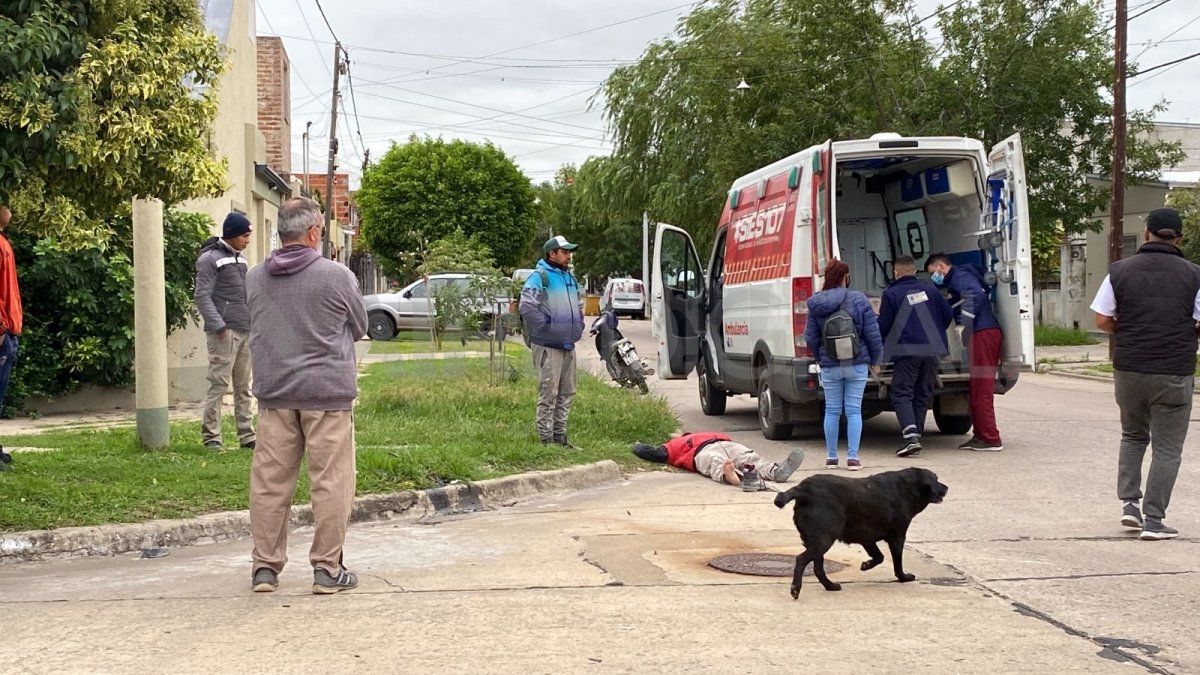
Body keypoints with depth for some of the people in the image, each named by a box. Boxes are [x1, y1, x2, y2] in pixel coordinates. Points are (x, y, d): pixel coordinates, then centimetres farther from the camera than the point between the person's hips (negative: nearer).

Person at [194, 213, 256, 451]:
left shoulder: (241, 259, 18)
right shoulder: (210, 259, -6)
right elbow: (202, 297, -12)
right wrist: (219, 327, -18)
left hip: (245, 332, 8)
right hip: (224, 333, -8)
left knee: (244, 387, 9)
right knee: (219, 384, -8)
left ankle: (247, 435, 13)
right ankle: (210, 436, -3)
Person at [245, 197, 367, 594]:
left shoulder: (255, 278, 6)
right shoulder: (336, 276, -7)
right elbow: (359, 327, 6)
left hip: (273, 391, 4)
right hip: (328, 391, -4)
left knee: (270, 482, 9)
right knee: (330, 482, 2)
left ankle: (265, 565, 14)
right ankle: (328, 569, 5)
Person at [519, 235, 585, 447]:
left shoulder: (569, 277, 16)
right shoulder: (540, 277, -11)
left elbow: (579, 304, 33)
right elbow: (527, 306, -24)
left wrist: (578, 325, 20)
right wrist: (545, 326, -18)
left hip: (568, 345, 9)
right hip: (548, 345, -9)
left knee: (567, 393, 13)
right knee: (548, 394, -6)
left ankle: (560, 435, 22)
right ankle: (546, 439, 0)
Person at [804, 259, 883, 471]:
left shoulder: (816, 305, -2)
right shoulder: (859, 300, -7)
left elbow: (810, 338, 1)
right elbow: (872, 333, -6)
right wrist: (875, 360, 5)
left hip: (829, 366, 2)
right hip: (857, 365, -2)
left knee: (832, 410, 10)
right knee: (854, 410, 3)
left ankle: (831, 457, 14)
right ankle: (852, 457, 0)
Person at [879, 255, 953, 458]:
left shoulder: (891, 294, -3)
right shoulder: (930, 289, 11)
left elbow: (883, 327, -2)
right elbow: (948, 315, 14)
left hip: (907, 351, -5)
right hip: (932, 350, 5)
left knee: (901, 394, -2)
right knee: (922, 394, 13)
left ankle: (910, 435, -20)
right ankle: (916, 434, 11)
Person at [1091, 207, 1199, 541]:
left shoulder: (1119, 271, 0)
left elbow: (1102, 320, 0)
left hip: (1129, 369, 2)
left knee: (1133, 435, 23)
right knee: (1167, 448, 5)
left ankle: (1129, 503, 14)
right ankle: (1153, 520, 3)